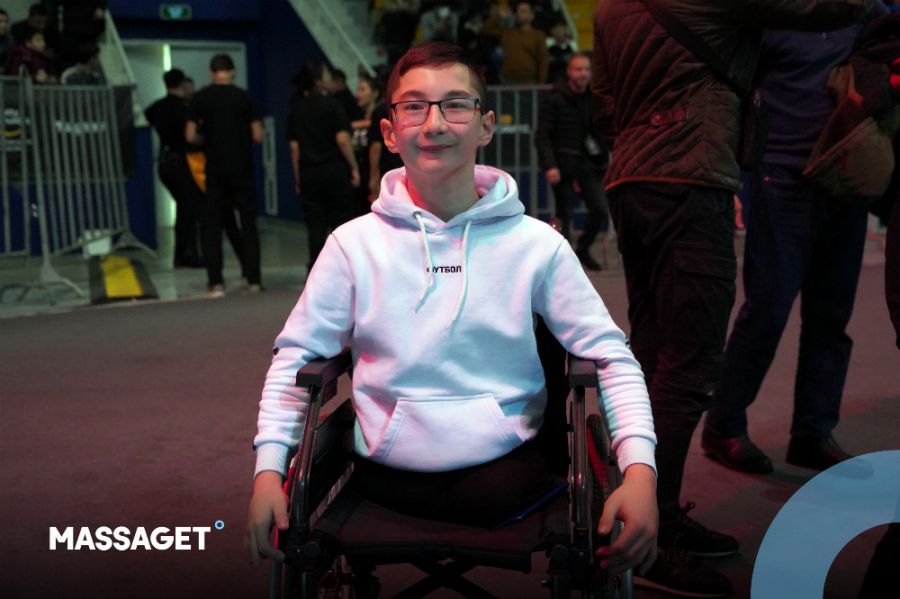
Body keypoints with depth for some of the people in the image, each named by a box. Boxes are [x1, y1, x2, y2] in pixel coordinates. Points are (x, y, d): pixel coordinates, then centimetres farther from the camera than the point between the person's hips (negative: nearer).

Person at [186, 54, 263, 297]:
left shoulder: (200, 97, 0)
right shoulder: (243, 97, -2)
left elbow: (190, 136, -2)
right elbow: (257, 136, -3)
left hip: (215, 169, 0)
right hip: (242, 167, 0)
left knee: (212, 225, 6)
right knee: (248, 223, 8)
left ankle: (215, 282, 0)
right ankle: (253, 279, 8)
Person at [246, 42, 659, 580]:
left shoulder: (537, 245, 0)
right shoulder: (354, 244, 1)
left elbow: (611, 356, 0)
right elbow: (295, 358, 6)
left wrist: (640, 470, -14)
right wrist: (268, 470, -7)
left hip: (506, 469, 0)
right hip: (390, 472, 1)